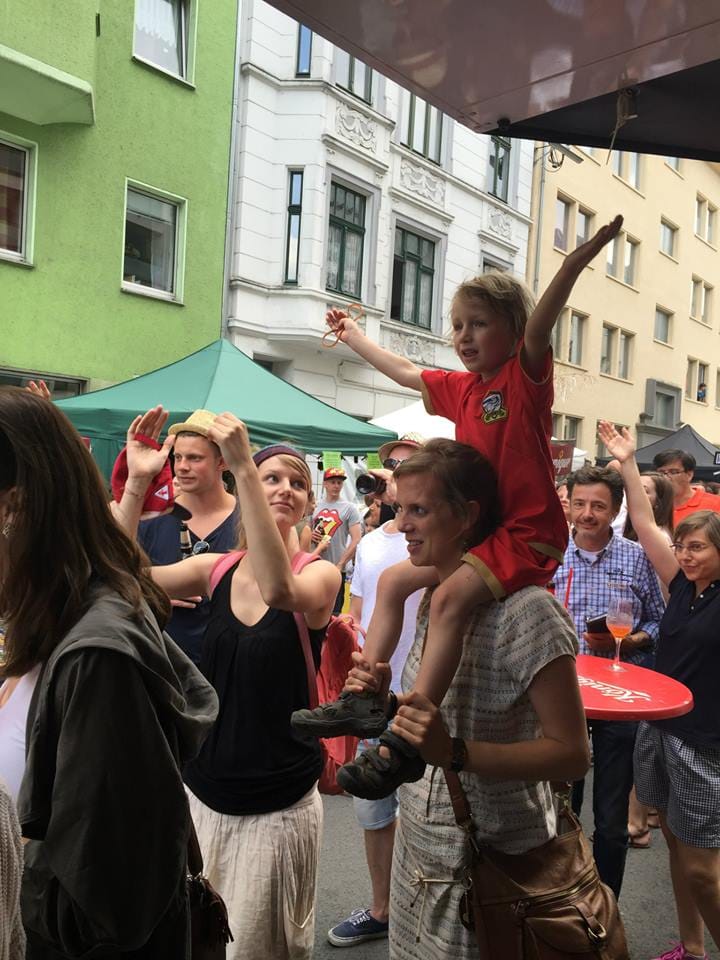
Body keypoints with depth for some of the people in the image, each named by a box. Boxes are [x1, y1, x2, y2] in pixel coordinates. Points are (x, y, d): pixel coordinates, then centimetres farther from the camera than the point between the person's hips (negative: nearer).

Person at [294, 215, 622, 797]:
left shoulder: (527, 374, -7)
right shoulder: (459, 388, 13)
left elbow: (539, 325, -27)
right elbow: (403, 372, 27)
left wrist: (575, 265, -46)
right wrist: (352, 334, 38)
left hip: (527, 532, -9)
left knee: (450, 596, -30)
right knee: (394, 580, 7)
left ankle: (407, 742, -28)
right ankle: (365, 699, 13)